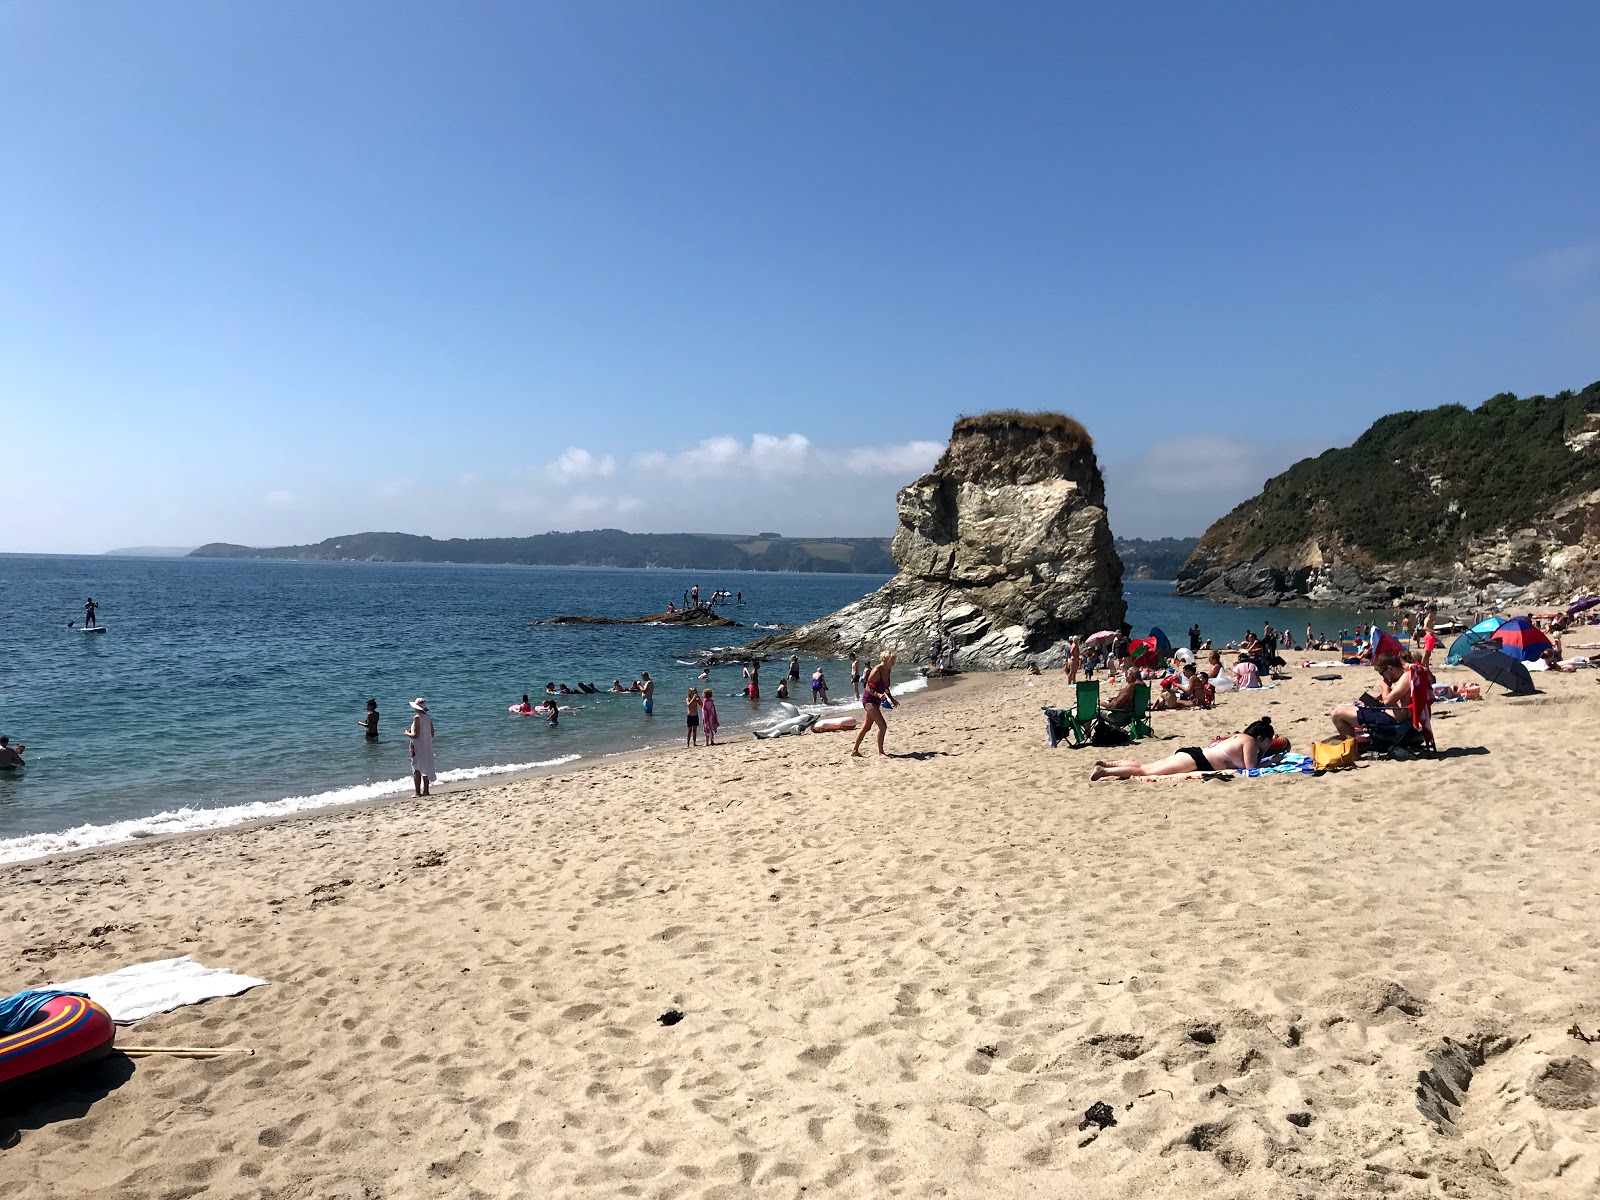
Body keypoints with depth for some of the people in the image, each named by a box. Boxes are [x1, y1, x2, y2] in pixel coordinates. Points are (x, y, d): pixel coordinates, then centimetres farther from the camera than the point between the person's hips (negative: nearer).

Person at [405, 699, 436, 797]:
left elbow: (415, 735, -19)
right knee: (426, 768, 14)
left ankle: (418, 792, -3)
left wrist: (407, 733, -2)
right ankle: (425, 790, 18)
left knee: (417, 770, -1)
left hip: (418, 747, -7)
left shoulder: (417, 718, -16)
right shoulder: (428, 717, 4)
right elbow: (432, 734, 9)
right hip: (427, 746, 7)